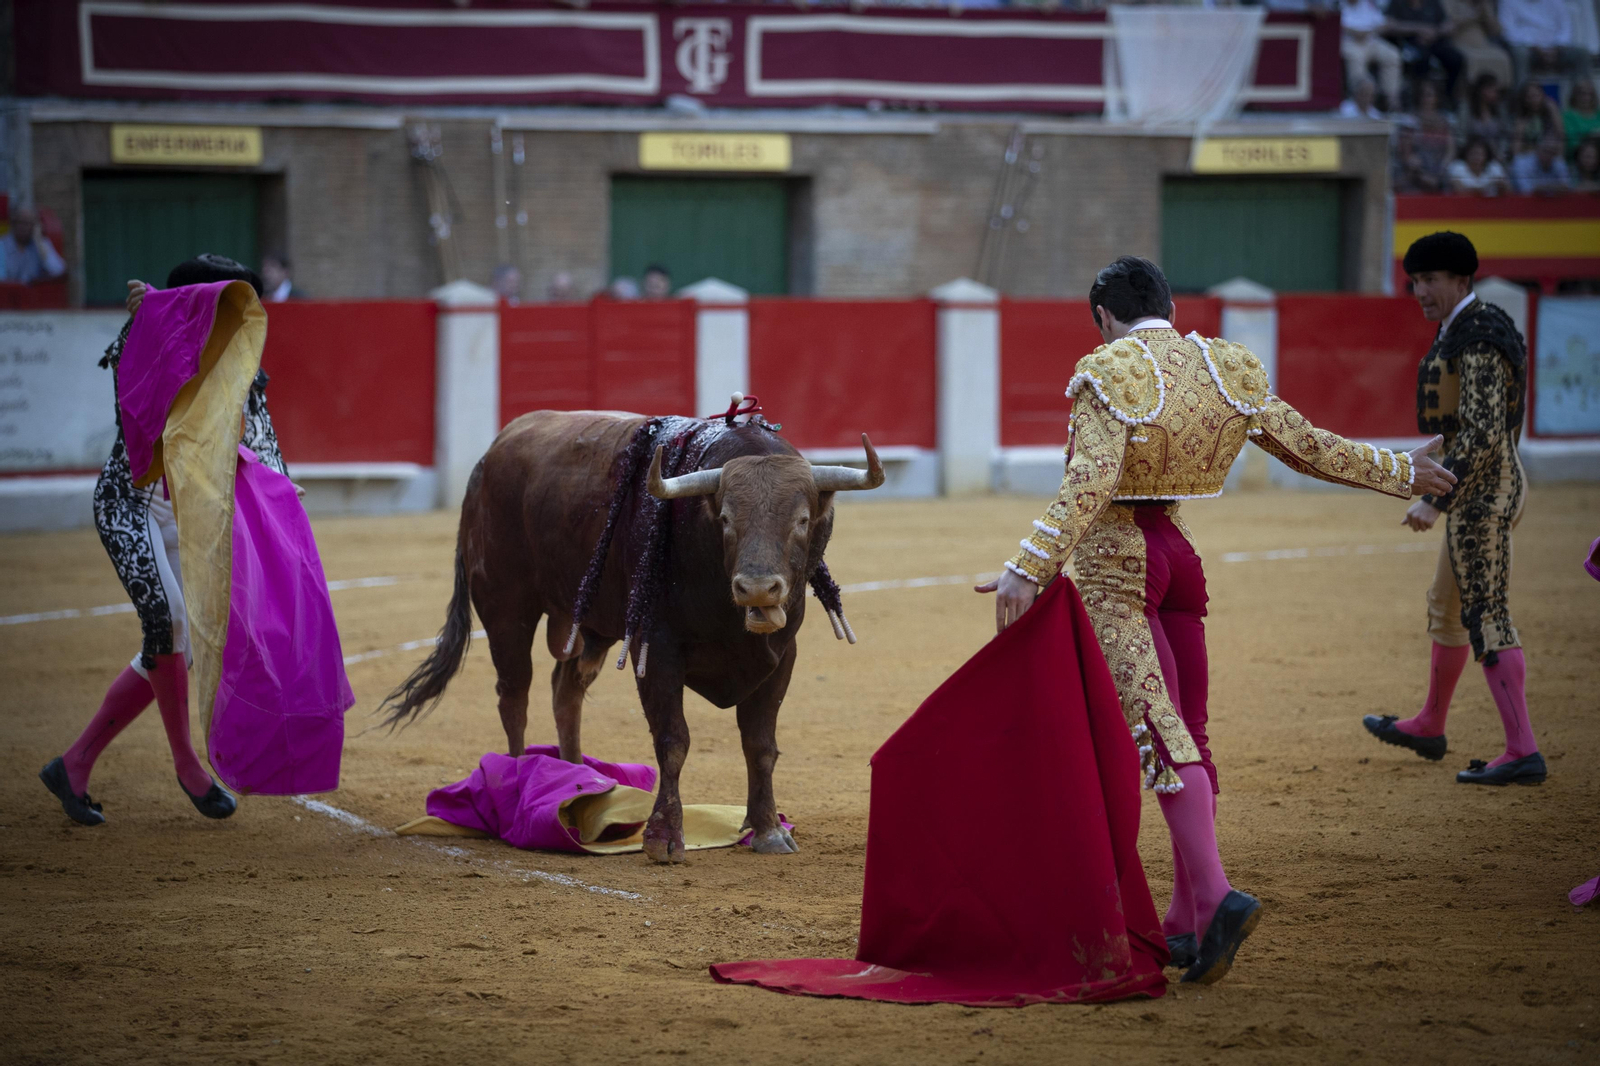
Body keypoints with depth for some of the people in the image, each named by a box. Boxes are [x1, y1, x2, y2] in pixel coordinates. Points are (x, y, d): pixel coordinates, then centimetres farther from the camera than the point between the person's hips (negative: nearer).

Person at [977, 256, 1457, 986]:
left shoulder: (1109, 373, -12)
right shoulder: (1226, 370, 6)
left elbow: (1089, 483, -24)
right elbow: (1309, 448, 14)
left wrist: (1028, 568, -29)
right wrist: (1400, 473, 28)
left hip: (1114, 561, -6)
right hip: (1180, 553, 6)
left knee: (1158, 732, -12)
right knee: (1188, 732, 12)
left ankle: (1214, 897, -27)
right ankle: (1186, 924, 16)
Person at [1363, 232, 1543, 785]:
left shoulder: (1478, 340, -18)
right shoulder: (1458, 330, 14)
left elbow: (1482, 433, -25)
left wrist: (1434, 500, -24)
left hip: (1481, 490, -11)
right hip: (1486, 487, 11)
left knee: (1486, 619, -12)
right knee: (1446, 607, 23)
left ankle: (1523, 751, -15)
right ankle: (1429, 728, 38)